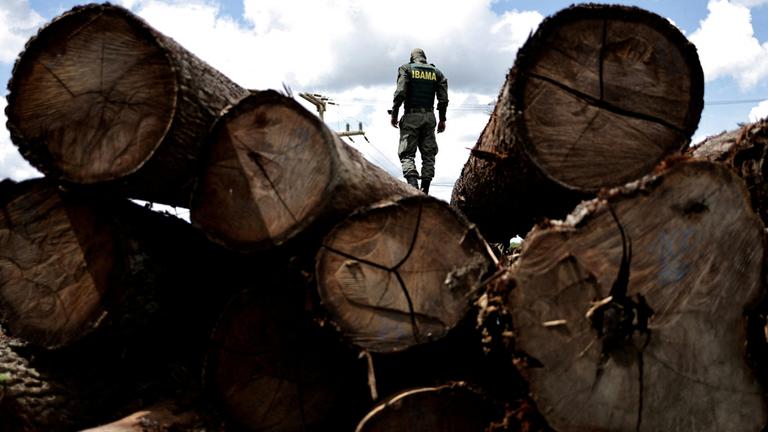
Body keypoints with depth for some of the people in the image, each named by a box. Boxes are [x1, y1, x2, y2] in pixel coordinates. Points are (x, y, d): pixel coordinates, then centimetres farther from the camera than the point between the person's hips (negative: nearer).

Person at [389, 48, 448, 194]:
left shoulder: (406, 69, 2)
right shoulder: (436, 72, 12)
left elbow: (400, 93, -10)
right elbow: (443, 99, 5)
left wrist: (394, 114, -4)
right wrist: (442, 119, 13)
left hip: (411, 116, -3)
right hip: (429, 116, 3)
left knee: (407, 154, -2)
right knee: (428, 154, 7)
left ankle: (413, 184, -23)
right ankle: (425, 190, 3)